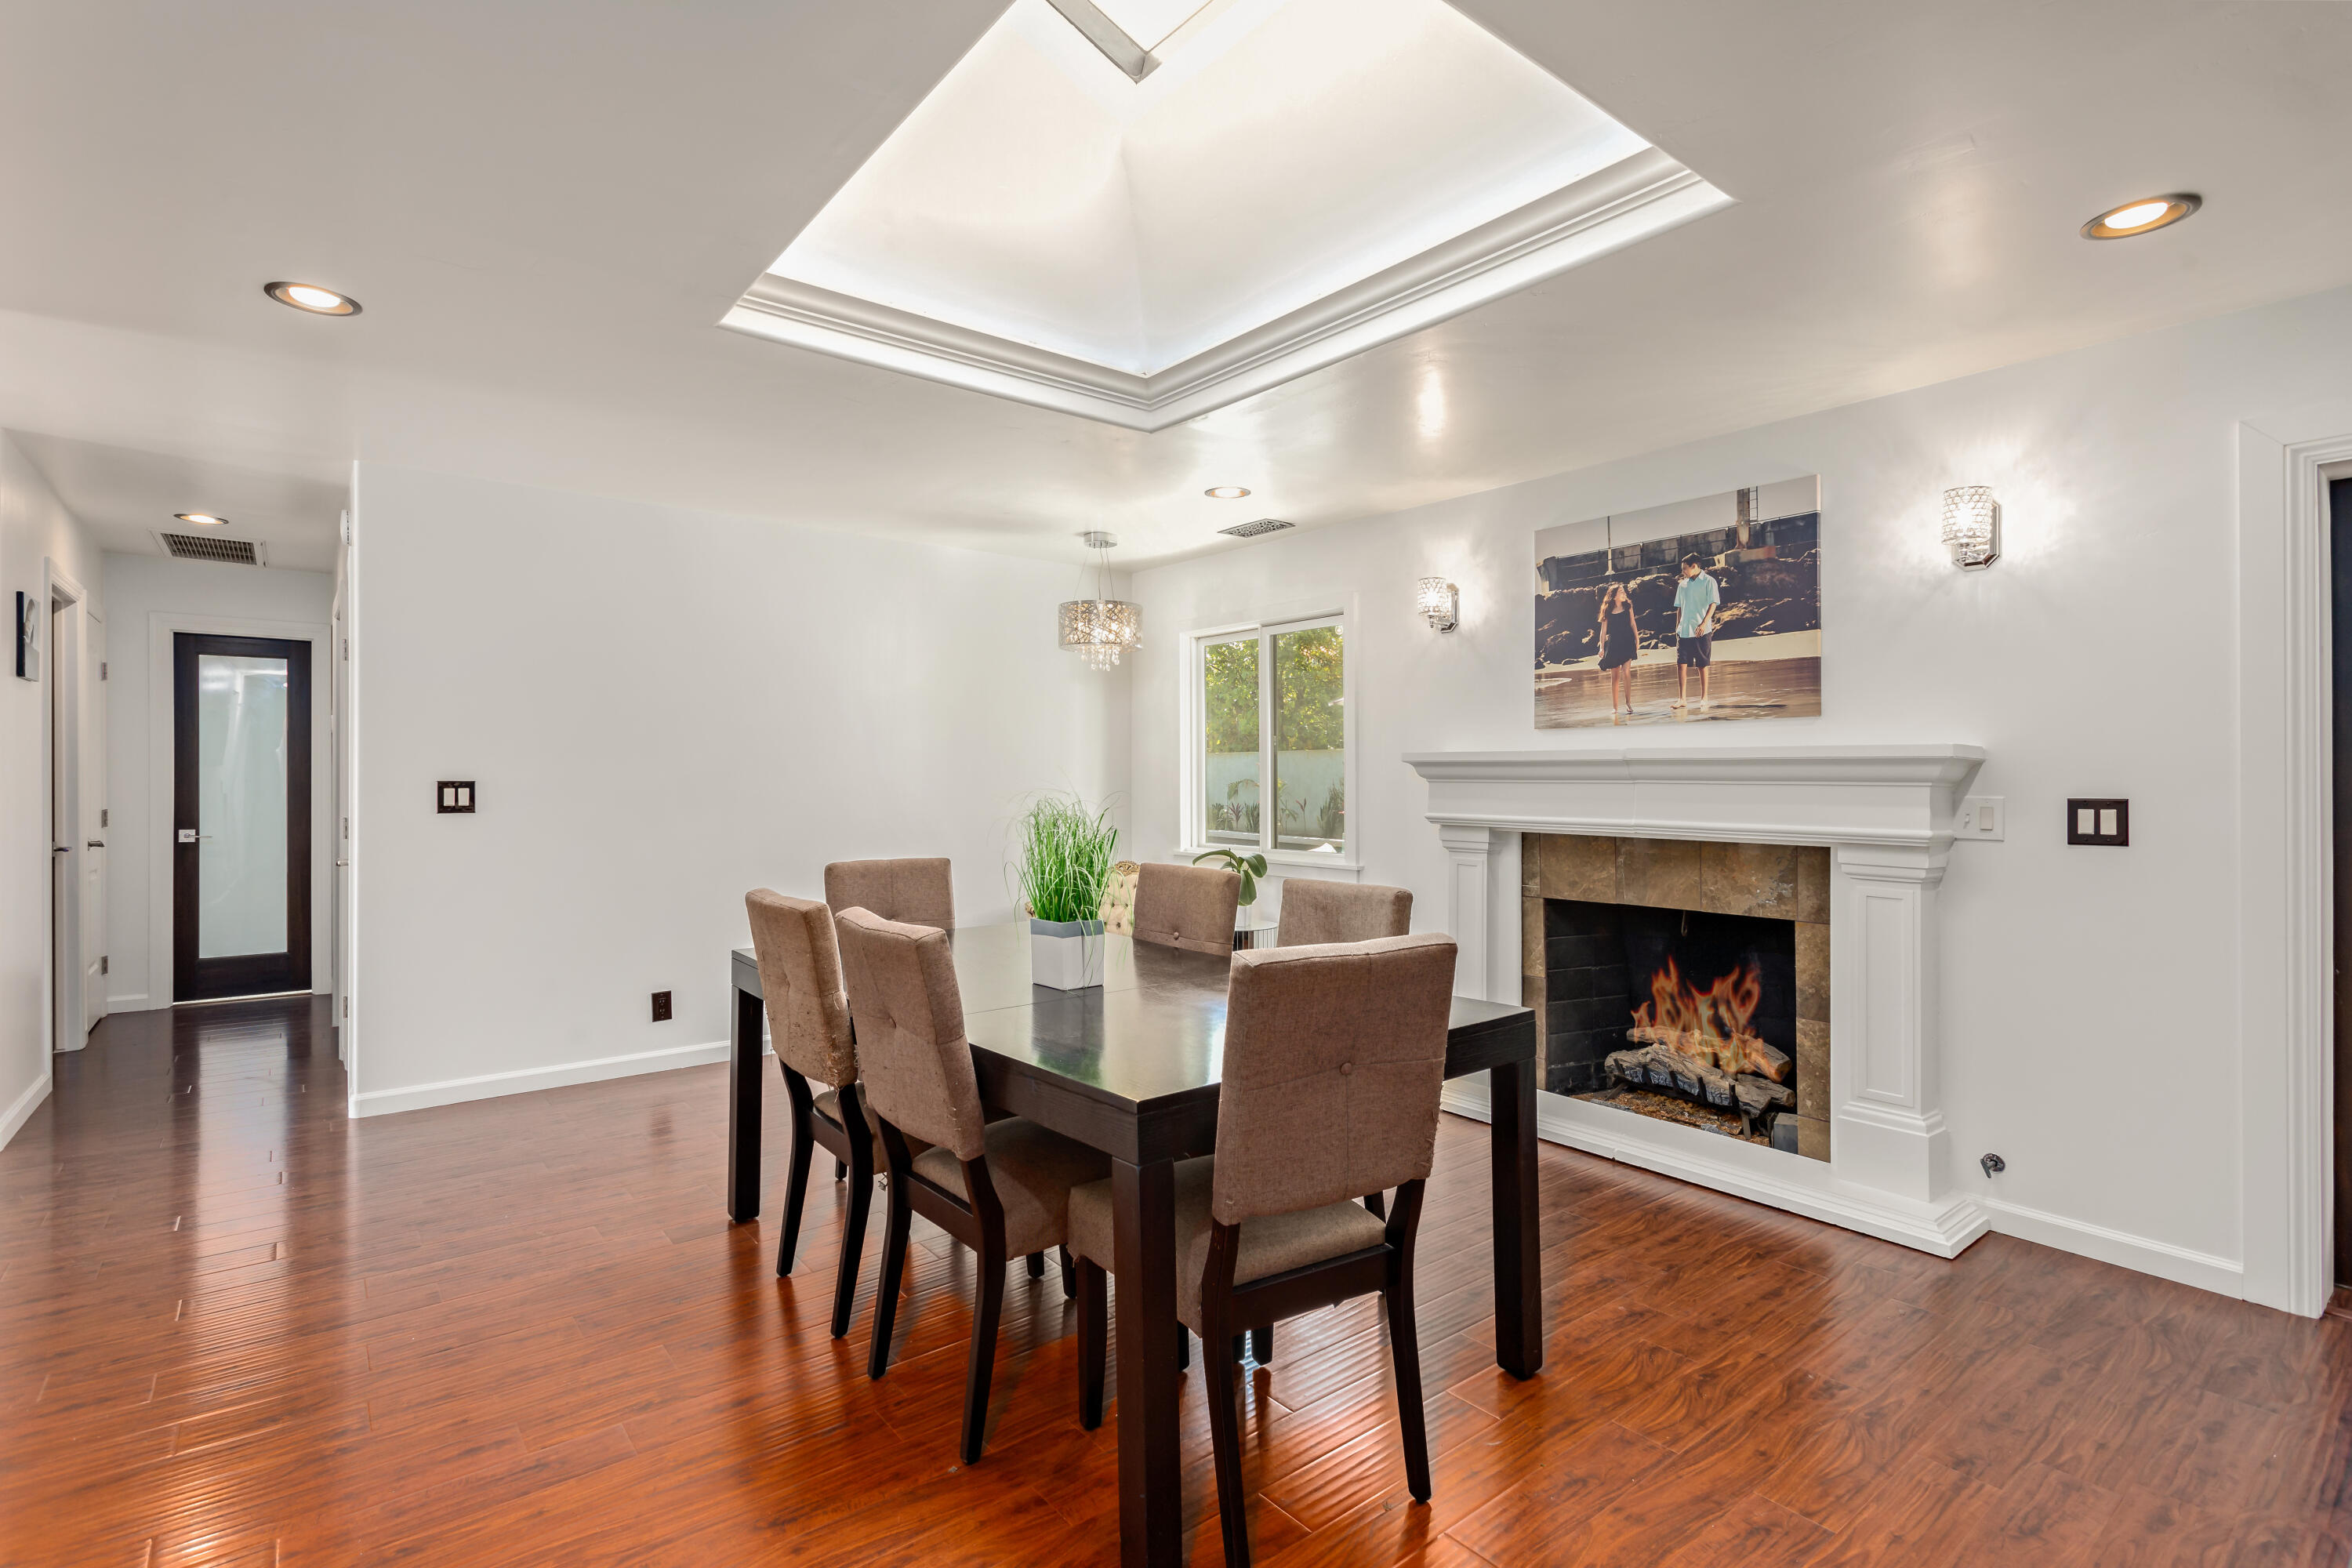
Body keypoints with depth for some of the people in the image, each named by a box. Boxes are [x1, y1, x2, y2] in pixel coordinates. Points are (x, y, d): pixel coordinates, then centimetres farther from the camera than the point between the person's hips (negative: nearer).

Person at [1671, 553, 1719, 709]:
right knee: (1681, 664, -5)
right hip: (1684, 631, 4)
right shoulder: (1682, 585, 15)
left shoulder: (1708, 581, 0)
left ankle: (1704, 698, 10)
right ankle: (1683, 699, -3)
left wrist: (1704, 623, -16)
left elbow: (1713, 604, -6)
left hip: (1701, 631, -4)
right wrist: (1678, 626, 11)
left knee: (1702, 665, 2)